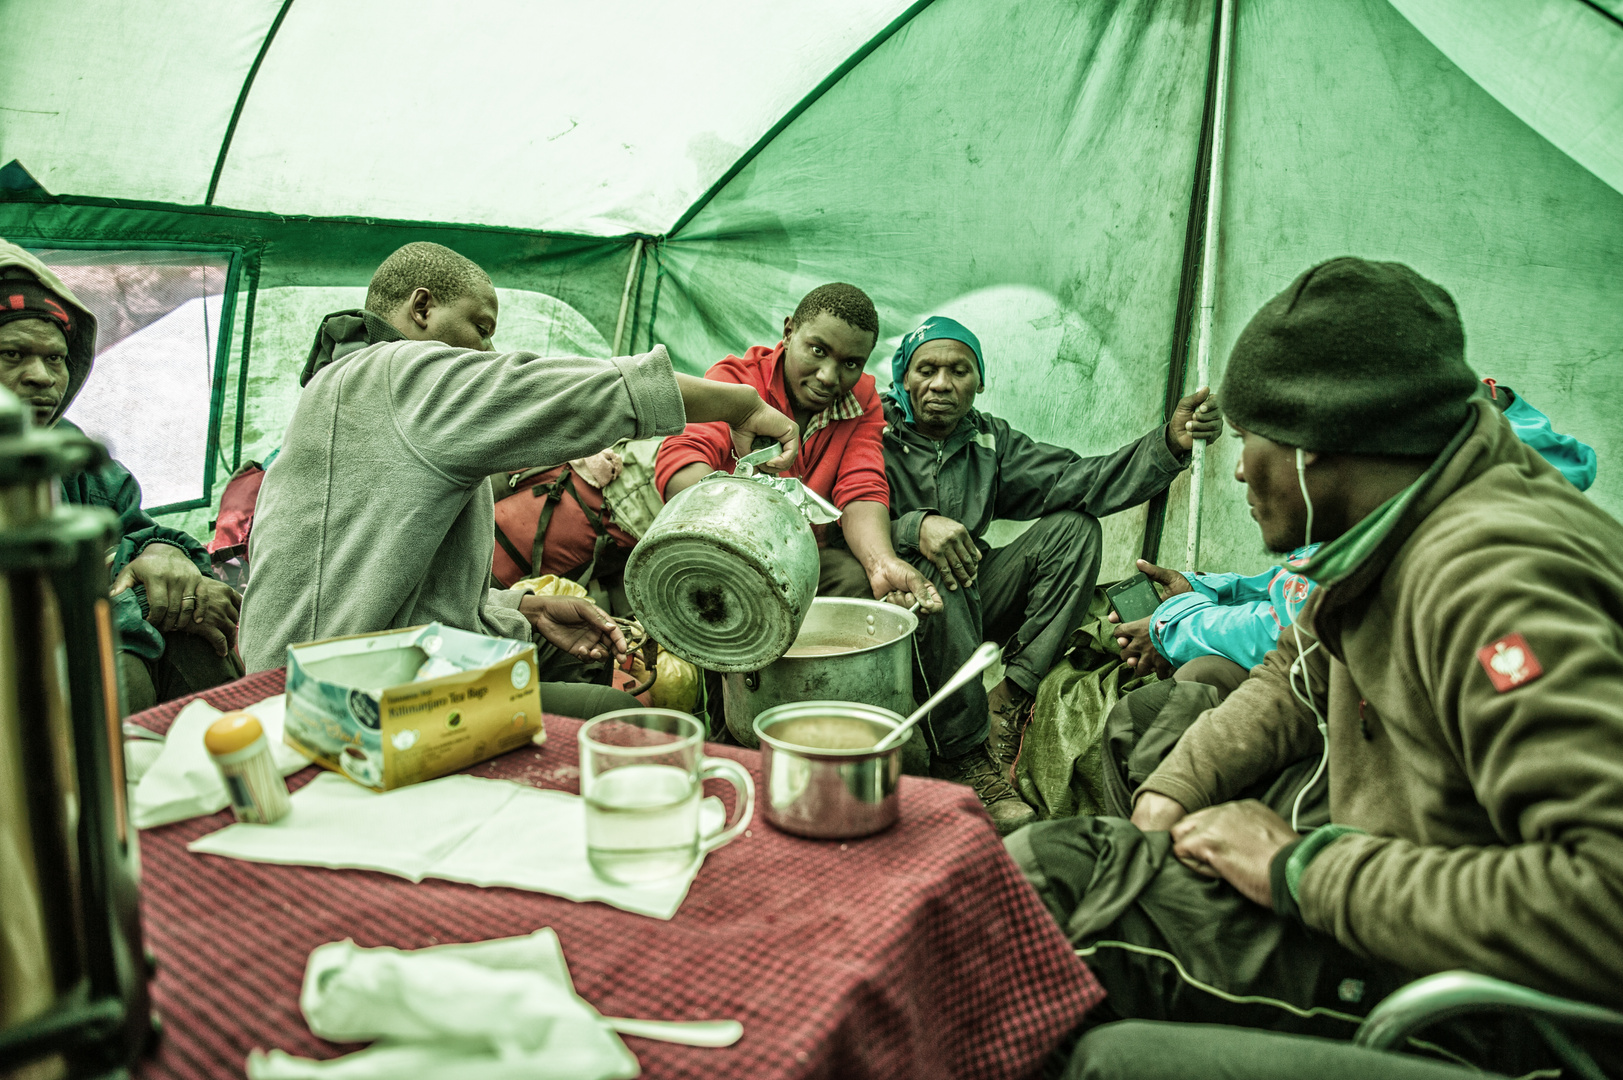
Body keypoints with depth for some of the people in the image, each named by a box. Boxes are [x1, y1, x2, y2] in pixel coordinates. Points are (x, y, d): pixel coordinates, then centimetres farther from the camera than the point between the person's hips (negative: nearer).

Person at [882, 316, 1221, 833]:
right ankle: (963, 754, -27)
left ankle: (1010, 698, -18)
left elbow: (1076, 480, -4)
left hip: (971, 608, 6)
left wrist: (1170, 442, -16)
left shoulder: (990, 440, 9)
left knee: (1072, 528, -8)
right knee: (932, 574, -38)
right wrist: (914, 528, -40)